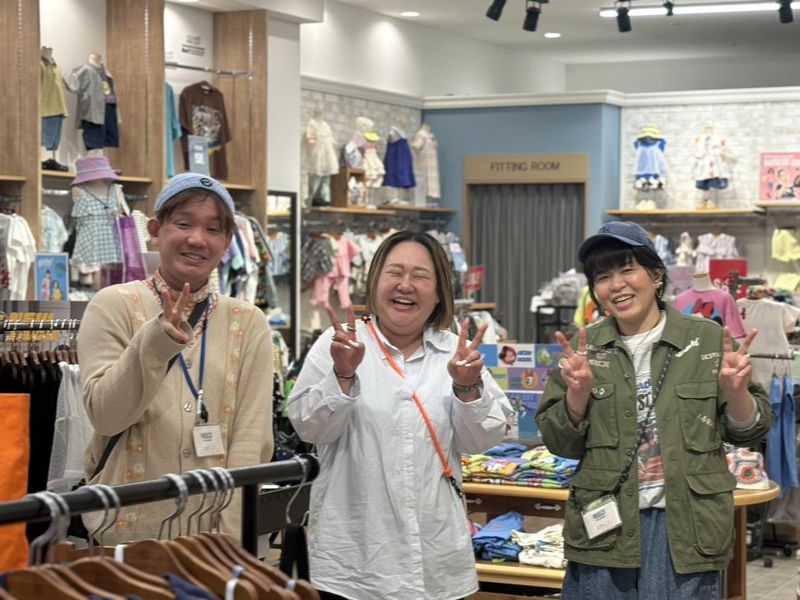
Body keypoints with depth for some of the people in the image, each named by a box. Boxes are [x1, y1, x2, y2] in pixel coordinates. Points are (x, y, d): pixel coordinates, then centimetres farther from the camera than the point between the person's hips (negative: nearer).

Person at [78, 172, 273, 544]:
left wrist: (229, 529, -11)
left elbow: (252, 436, -1)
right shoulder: (114, 306, 0)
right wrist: (154, 343, -23)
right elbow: (104, 415, -9)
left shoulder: (248, 324, 5)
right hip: (127, 530, -1)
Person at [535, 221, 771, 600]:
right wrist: (578, 392, -14)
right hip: (606, 525, 1)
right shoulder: (583, 347, 4)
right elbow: (560, 444, 3)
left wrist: (736, 391, -15)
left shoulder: (708, 340, 0)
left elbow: (748, 432, 5)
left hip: (687, 529, -1)